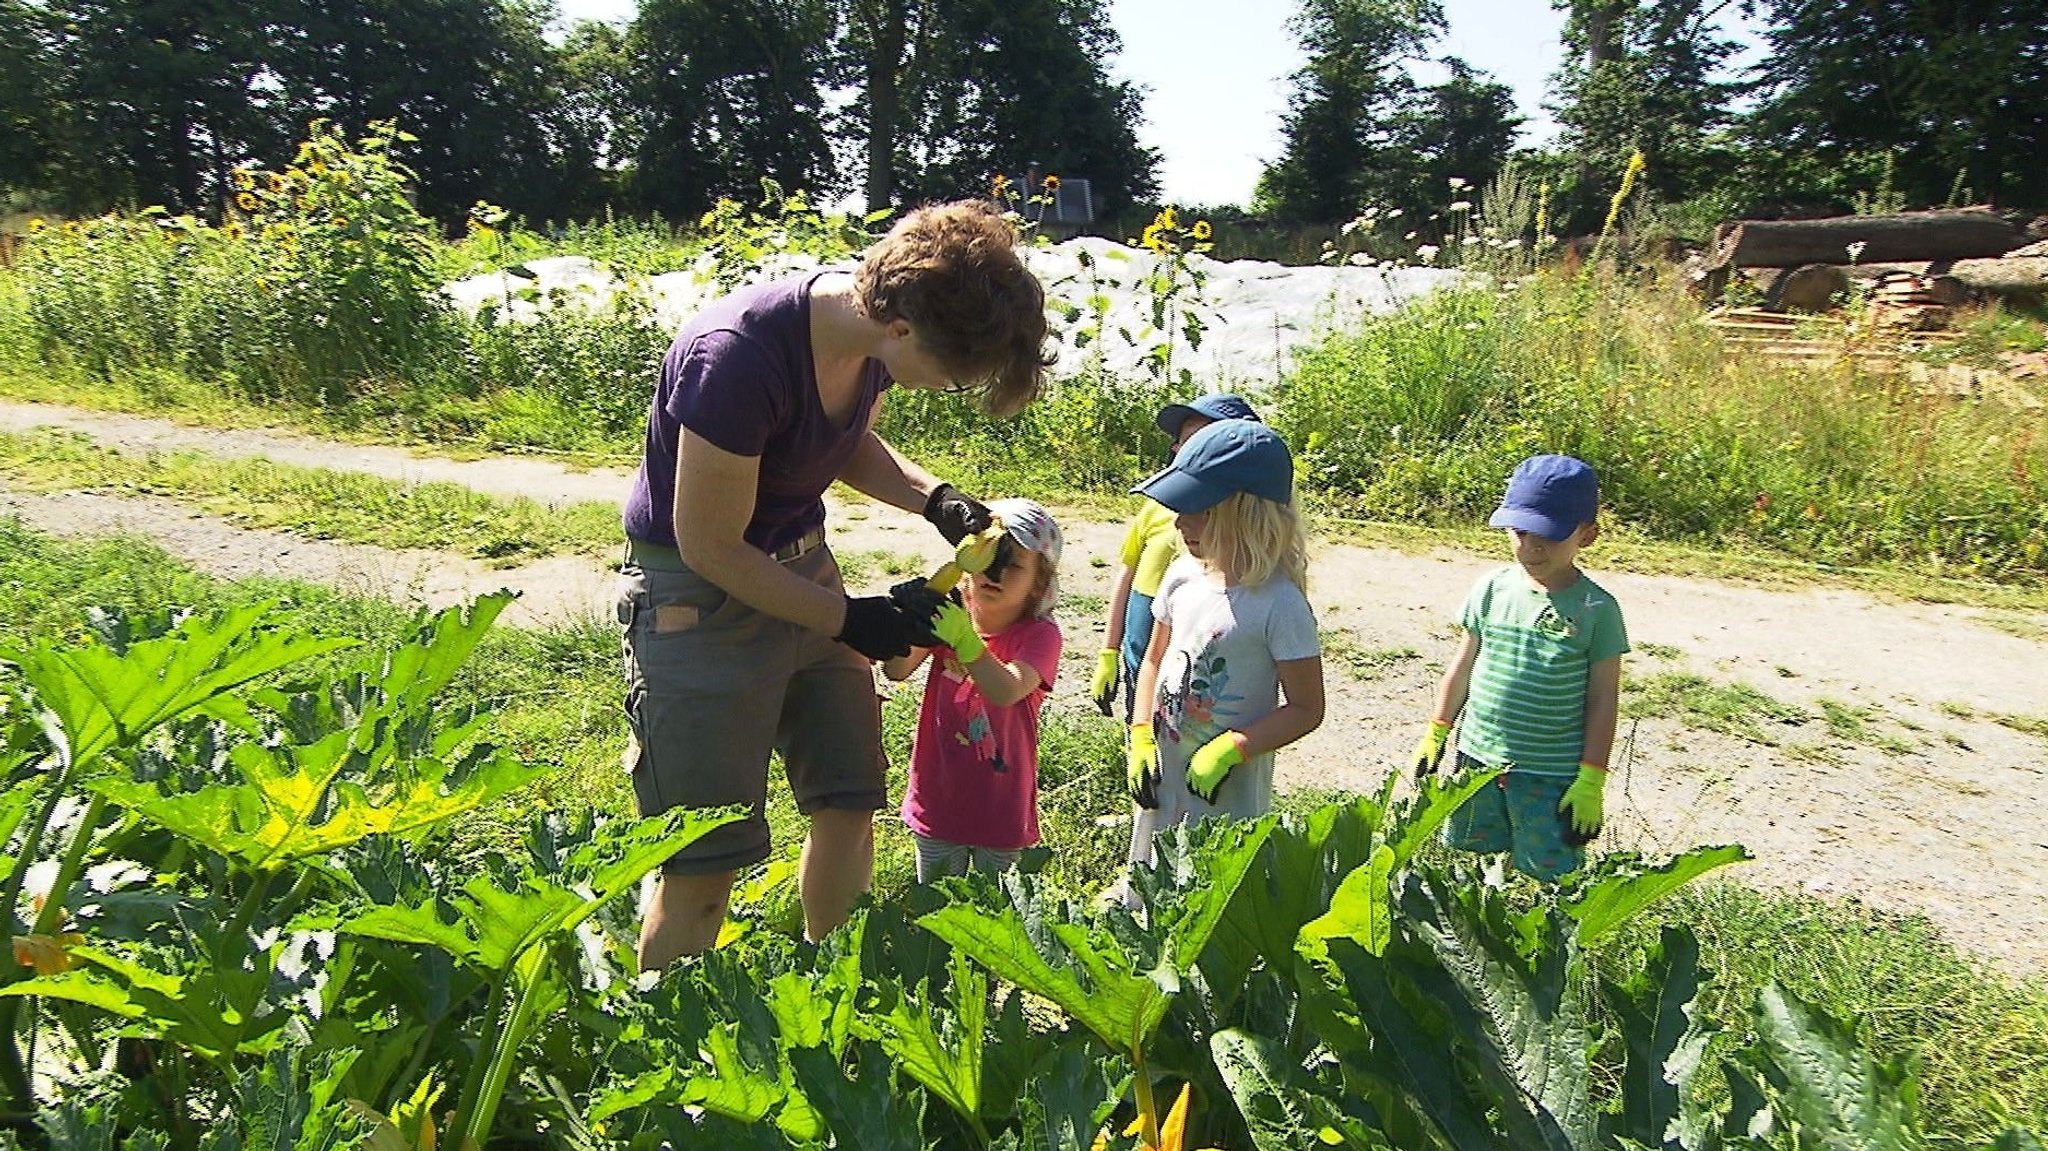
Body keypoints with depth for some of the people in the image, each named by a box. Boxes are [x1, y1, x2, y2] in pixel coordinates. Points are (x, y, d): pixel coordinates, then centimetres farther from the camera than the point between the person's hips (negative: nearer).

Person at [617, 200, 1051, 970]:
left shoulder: (869, 325, -9)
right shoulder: (737, 357, -32)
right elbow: (712, 547, -22)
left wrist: (934, 499, -7)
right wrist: (850, 620, -16)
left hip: (803, 565, 8)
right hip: (698, 593, -7)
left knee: (850, 802, 13)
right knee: (704, 860, -2)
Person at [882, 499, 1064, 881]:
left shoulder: (1039, 634, -14)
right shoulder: (948, 615, -6)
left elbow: (1007, 691, -32)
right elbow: (895, 671, -20)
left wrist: (963, 639, -44)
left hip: (1000, 809, -2)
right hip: (938, 802, 2)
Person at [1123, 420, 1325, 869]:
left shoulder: (1280, 604, -19)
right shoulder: (1184, 575, -1)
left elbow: (1306, 708, -14)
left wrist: (1230, 749, -21)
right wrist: (1141, 738, 0)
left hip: (1228, 790, -6)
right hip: (1161, 777, 6)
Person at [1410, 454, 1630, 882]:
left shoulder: (1596, 609, -9)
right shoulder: (1493, 589, 0)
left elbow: (1603, 699, -5)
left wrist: (1591, 781, -7)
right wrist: (1435, 734, 11)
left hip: (1551, 777, -3)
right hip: (1477, 759, 4)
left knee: (1548, 877, 3)